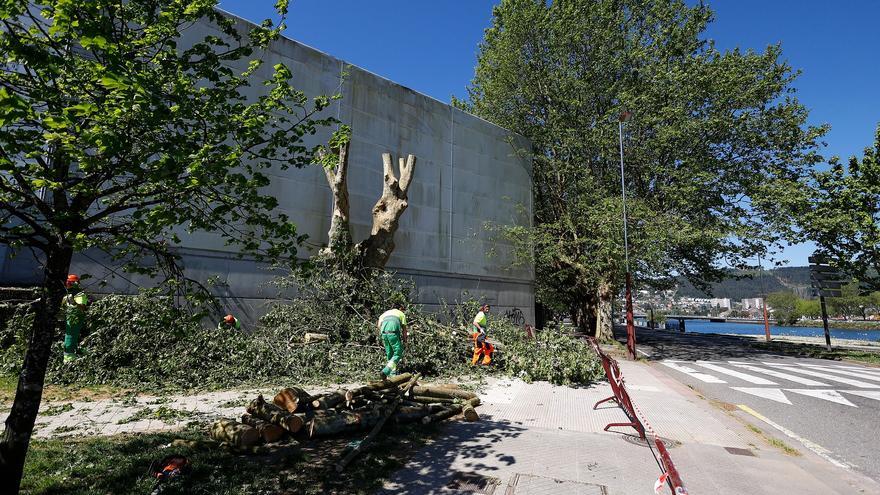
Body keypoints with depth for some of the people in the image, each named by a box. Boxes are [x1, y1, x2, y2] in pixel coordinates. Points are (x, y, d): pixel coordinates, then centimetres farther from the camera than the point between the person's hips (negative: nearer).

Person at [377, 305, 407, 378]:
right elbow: (404, 329, 16)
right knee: (398, 354, -2)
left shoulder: (385, 313, 31)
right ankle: (386, 371, -18)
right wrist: (405, 341, 24)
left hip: (384, 333, 5)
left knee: (389, 355, 15)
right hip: (393, 333, -5)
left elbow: (379, 325, 18)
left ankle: (392, 374, 14)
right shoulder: (401, 314, 22)